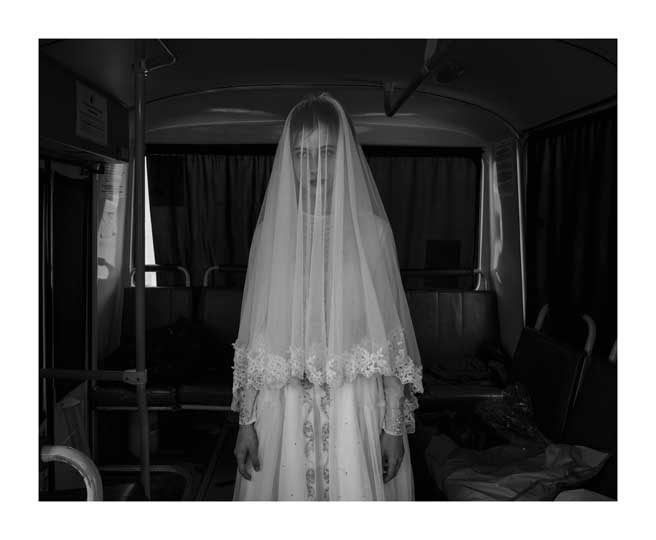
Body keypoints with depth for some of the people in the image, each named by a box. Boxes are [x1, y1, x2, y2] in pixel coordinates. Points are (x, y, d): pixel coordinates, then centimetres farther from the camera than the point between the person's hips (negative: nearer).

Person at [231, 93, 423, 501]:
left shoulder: (372, 230, -3)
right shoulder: (273, 230, 2)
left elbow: (390, 335, -2)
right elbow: (255, 335, 4)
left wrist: (394, 424, -4)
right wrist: (246, 420, 2)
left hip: (355, 408, -1)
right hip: (283, 409, 2)